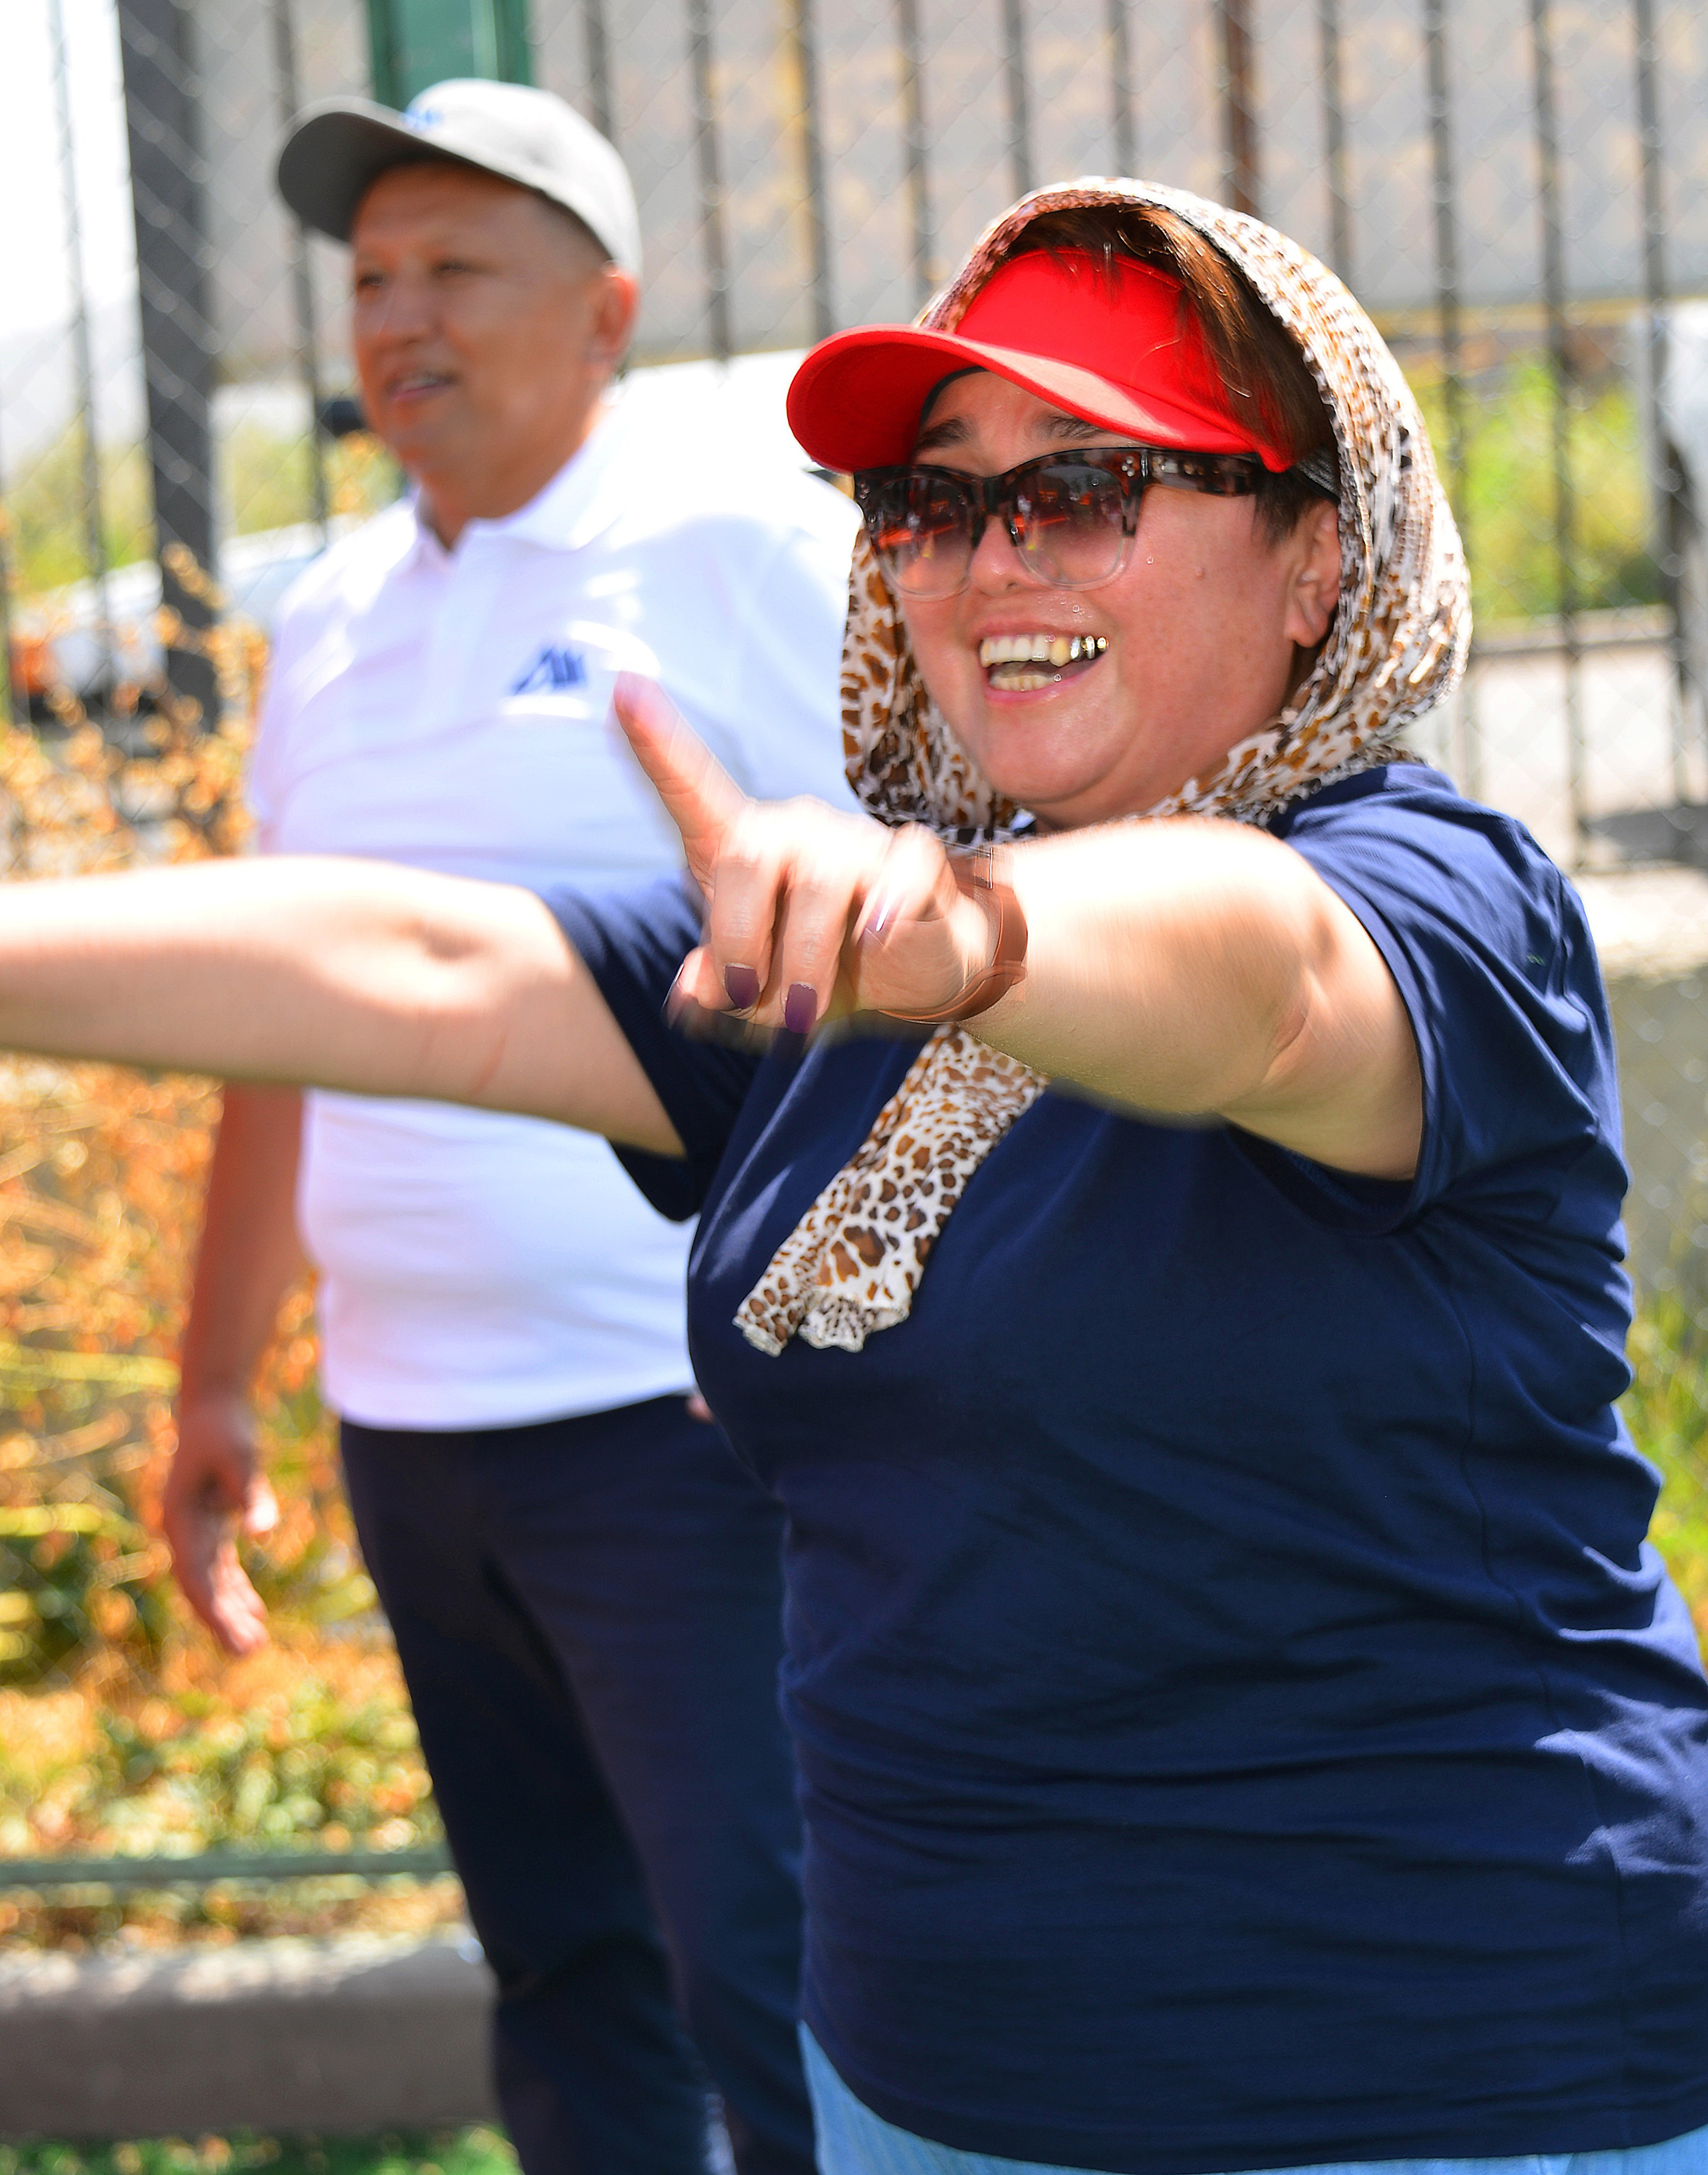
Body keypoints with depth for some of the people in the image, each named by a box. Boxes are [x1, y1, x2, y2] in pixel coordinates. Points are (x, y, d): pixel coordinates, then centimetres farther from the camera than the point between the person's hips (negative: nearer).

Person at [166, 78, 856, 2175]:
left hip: (683, 1416, -6)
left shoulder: (756, 545, -5)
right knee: (565, 1987, 12)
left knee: (766, 1984, -9)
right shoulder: (333, 618, 15)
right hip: (411, 1432, 7)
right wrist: (214, 1387, 23)